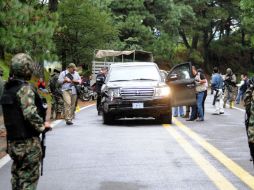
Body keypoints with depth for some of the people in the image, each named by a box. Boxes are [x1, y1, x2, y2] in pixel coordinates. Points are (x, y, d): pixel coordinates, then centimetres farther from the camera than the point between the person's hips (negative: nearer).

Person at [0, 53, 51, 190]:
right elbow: (30, 113, -28)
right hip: (28, 142, -8)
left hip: (12, 141, 8)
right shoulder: (25, 88, -17)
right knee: (29, 178, 0)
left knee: (17, 176, 19)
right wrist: (42, 126, -13)